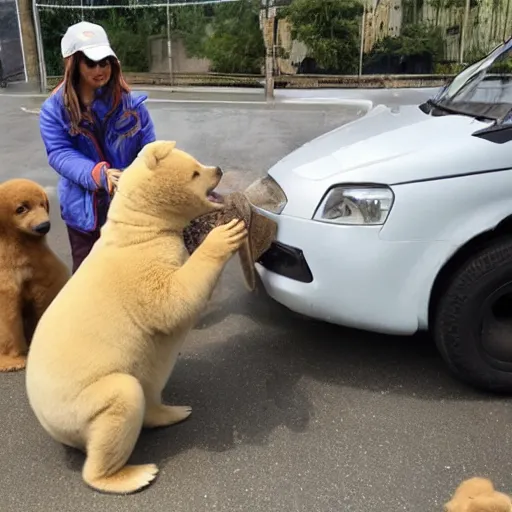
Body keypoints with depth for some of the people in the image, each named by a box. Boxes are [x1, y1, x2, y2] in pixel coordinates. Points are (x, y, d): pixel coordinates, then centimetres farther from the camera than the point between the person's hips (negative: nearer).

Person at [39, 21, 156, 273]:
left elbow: (148, 148, -6)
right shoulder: (54, 108, -8)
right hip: (84, 207, 0)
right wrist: (98, 174, -33)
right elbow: (59, 153, -16)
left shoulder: (130, 101, -8)